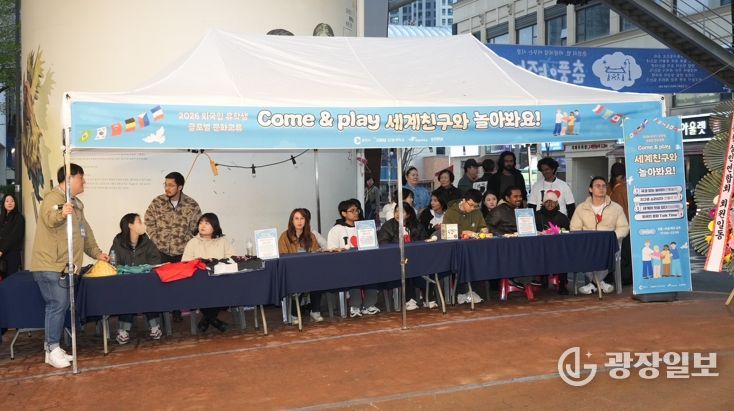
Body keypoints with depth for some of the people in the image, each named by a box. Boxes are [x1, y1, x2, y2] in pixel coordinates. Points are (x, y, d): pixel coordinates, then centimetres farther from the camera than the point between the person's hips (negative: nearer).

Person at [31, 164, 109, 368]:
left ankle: (52, 346, 17)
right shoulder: (53, 198, -10)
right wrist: (60, 213, -52)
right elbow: (49, 219, -32)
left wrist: (96, 252, 27)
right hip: (49, 265, -9)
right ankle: (53, 349, -4)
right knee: (57, 304, -11)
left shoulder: (75, 204, 21)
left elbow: (85, 232, 29)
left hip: (63, 266, 10)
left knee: (61, 305, 10)